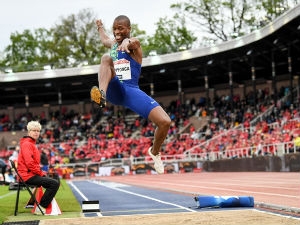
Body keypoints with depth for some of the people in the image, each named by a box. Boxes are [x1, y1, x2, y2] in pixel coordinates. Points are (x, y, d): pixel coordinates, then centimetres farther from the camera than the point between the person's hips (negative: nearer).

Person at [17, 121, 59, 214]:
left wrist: (41, 172, 13)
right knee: (55, 184, -19)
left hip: (32, 174, 11)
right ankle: (41, 208, -14)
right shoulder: (26, 144, -12)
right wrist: (40, 173, -13)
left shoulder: (32, 144, 21)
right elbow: (29, 163, -21)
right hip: (27, 175, -11)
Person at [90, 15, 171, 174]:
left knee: (165, 122, -20)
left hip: (131, 91, -3)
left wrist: (127, 42, -52)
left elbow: (134, 42, -27)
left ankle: (154, 152, 12)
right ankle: (101, 95, -54)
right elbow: (104, 40, 49)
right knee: (106, 58, -27)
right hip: (114, 90, 3)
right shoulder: (113, 44, 21)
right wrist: (100, 27, 68)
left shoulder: (134, 44, 2)